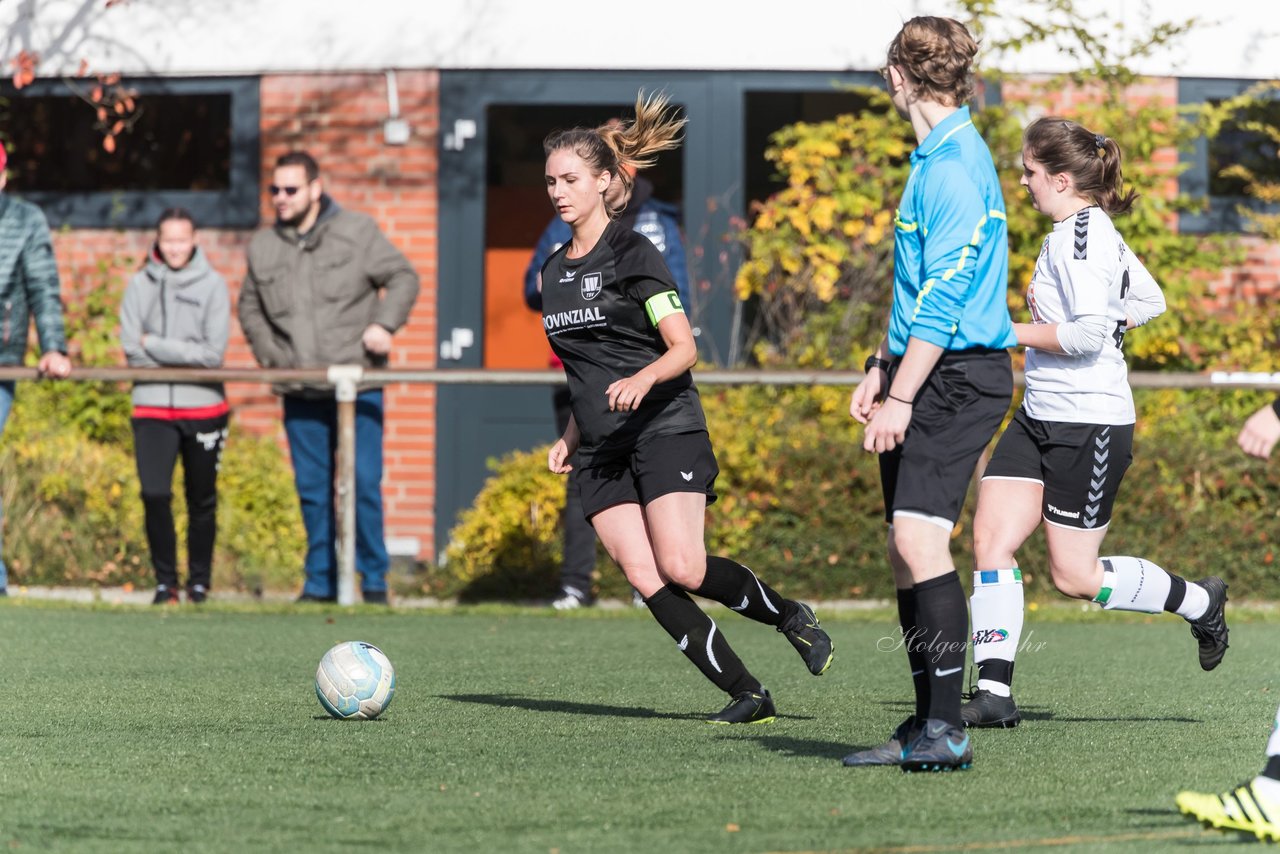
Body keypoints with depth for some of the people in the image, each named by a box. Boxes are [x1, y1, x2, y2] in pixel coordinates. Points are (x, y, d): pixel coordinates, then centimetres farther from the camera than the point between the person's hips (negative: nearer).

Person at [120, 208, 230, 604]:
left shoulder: (212, 285, -1)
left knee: (202, 499, 7)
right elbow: (132, 350, -3)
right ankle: (165, 581, 2)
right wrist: (185, 356, -8)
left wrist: (155, 345, -10)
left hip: (203, 408, 0)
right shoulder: (140, 285, 3)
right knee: (154, 495, -10)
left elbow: (213, 353, -9)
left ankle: (199, 580, 20)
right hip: (152, 407, 0)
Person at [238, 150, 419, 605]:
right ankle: (320, 581, 15)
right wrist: (269, 355, 6)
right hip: (300, 392, 3)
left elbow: (403, 277, 5)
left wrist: (385, 323, -11)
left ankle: (374, 579, 4)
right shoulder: (263, 247, 10)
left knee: (364, 482, -6)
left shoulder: (357, 231, 0)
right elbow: (250, 308, 21)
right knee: (312, 488, 6)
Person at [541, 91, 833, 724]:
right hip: (601, 450, 6)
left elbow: (684, 349, -11)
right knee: (645, 579, -10)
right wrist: (570, 437, 20)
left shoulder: (634, 255, -5)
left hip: (665, 432, -6)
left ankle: (791, 616, 8)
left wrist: (643, 378, -29)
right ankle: (746, 695, -6)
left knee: (682, 569, -19)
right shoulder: (554, 271, 16)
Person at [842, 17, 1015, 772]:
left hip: (957, 378, -10)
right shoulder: (936, 158, 17)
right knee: (906, 547, 9)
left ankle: (947, 730, -19)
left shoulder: (954, 166, -15)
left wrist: (902, 397, -21)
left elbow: (943, 299, -21)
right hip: (926, 374, 10)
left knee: (920, 537, -18)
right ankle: (926, 729, 13)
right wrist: (881, 368, 25)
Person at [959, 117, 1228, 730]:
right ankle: (993, 692, -5)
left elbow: (1087, 334, -25)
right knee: (991, 539, -3)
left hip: (1089, 424, -10)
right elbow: (1148, 301, 25)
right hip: (1040, 419, 10)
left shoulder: (1082, 234, -17)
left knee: (1074, 576, -1)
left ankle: (1199, 603, 21)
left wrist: (1010, 332, -16)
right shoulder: (1093, 231, 14)